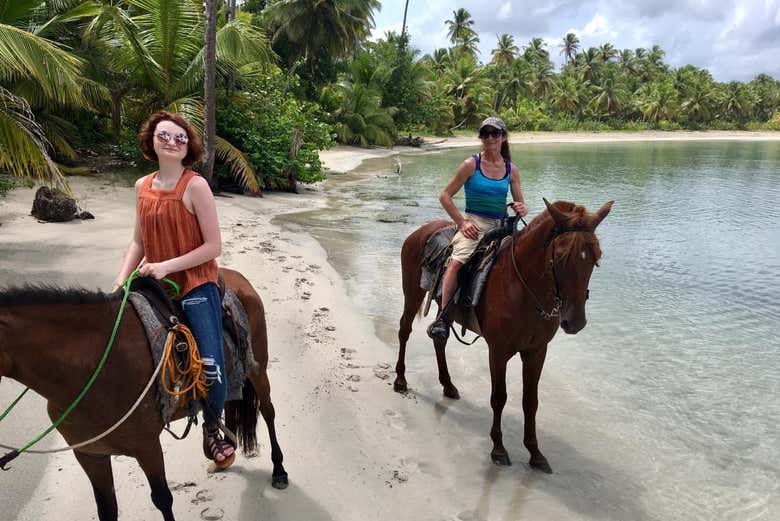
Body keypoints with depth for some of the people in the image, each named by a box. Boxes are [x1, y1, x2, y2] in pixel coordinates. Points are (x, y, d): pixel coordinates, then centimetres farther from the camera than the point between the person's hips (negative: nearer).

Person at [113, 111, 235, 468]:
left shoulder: (195, 186, -11)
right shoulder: (142, 186, 7)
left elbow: (214, 246, -13)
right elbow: (139, 241, 12)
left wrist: (167, 266, -19)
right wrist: (121, 281, -1)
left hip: (195, 285, -6)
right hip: (154, 286, 6)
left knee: (211, 367, -11)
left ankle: (212, 431, 17)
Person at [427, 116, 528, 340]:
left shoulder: (511, 170, 11)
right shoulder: (471, 165, 0)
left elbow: (520, 205, 16)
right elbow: (445, 196, 0)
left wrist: (521, 209, -10)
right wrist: (462, 223, -9)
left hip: (501, 225, 5)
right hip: (474, 223, -4)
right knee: (457, 261, -30)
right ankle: (443, 316, -28)